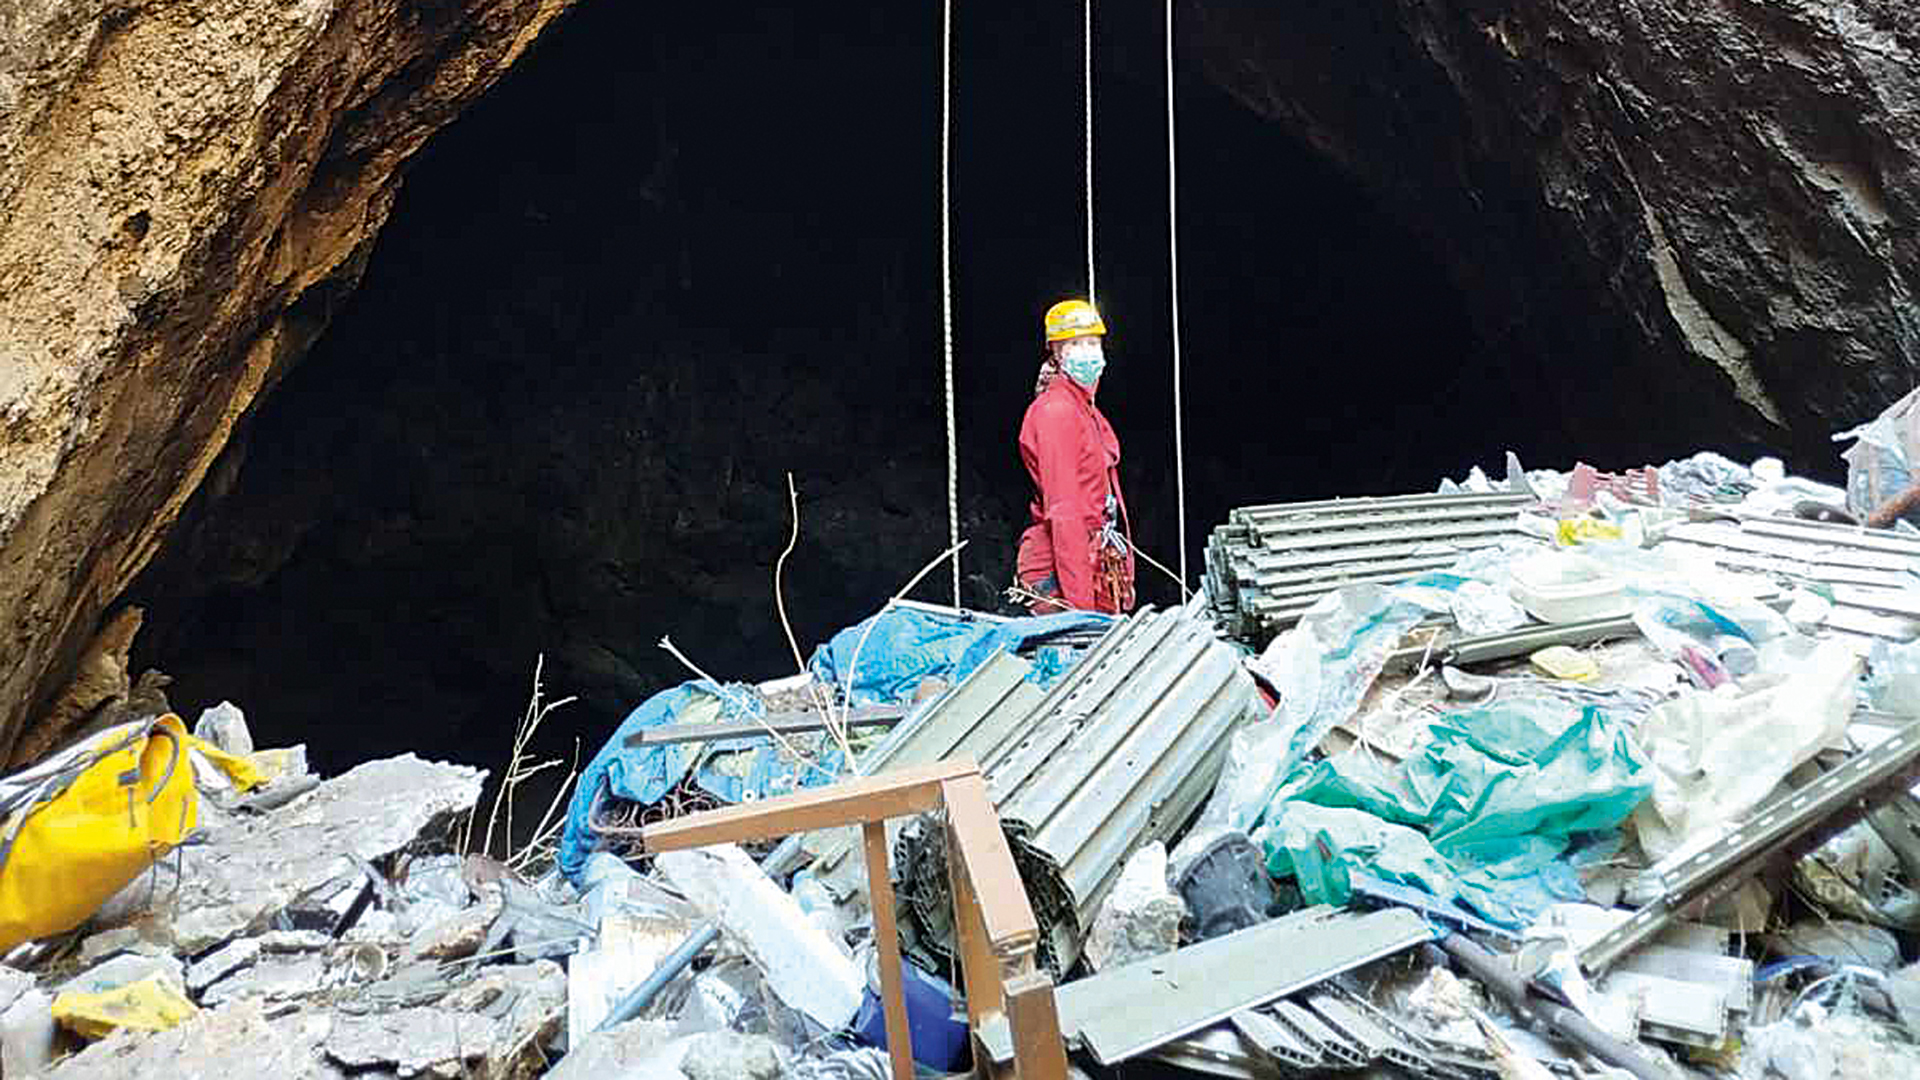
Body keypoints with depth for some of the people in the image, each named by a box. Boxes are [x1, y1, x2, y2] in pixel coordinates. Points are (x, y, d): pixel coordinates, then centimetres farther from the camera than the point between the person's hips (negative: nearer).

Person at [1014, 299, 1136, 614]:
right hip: (1061, 569, -9)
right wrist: (1079, 599, -21)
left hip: (1097, 562, 9)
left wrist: (1122, 576, 17)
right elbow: (1063, 509, -17)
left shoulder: (1088, 411, 19)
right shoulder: (1055, 411, -11)